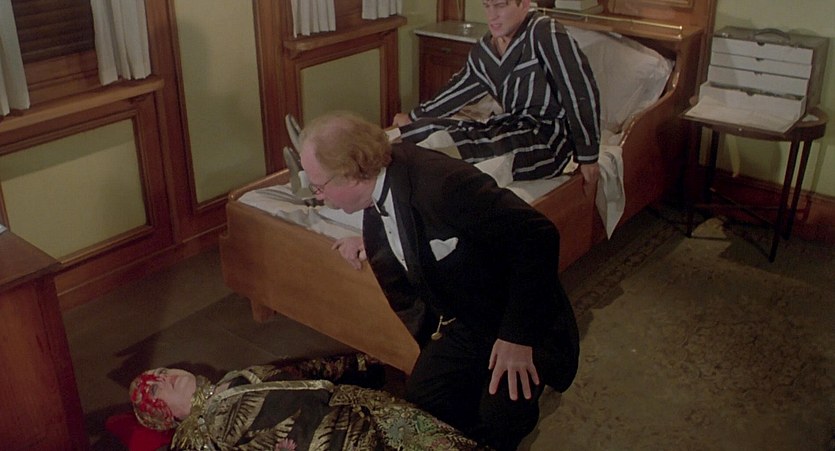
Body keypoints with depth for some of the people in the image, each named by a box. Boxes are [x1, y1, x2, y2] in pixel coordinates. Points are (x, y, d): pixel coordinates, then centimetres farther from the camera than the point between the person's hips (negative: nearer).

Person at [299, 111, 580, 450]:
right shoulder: (378, 198, -7)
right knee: (420, 401, -3)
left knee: (499, 423, -23)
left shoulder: (442, 183, -33)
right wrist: (370, 247, -4)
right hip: (459, 320, 8)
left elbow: (537, 236, -30)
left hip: (518, 323, -7)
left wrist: (518, 335, -27)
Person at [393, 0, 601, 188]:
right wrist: (414, 117, 27)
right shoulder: (484, 48, 8)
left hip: (547, 136, -8)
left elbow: (582, 92, -15)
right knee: (430, 128, -10)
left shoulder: (544, 31, -15)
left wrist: (588, 157, -13)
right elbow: (461, 88, 24)